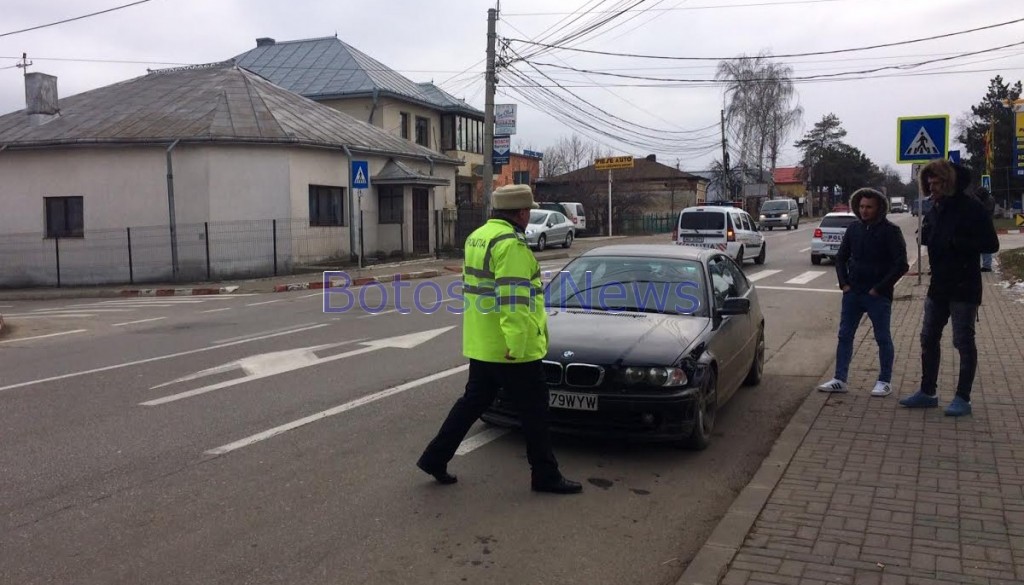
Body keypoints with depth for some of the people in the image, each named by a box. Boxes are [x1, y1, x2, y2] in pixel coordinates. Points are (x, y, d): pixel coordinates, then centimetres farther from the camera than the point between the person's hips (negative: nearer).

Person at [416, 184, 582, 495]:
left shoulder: (477, 237, 13)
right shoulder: (510, 243, -18)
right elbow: (513, 299, -25)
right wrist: (516, 344, -26)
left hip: (480, 345, 9)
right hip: (510, 349, -9)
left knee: (474, 401, 18)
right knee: (534, 409, 4)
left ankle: (435, 458, 20)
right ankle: (545, 475, 14)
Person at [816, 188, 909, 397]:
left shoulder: (890, 231, -9)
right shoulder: (854, 229, 6)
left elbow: (901, 265, -12)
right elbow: (841, 257, 15)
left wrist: (879, 288, -13)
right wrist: (844, 283, 3)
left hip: (878, 295, -5)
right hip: (852, 293, 5)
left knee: (883, 339, 5)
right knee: (845, 336, 6)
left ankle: (885, 382, 16)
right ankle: (839, 379, 13)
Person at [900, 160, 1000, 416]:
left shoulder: (971, 208, -13)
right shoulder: (935, 208, 8)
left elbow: (991, 244, -15)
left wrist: (956, 242, -24)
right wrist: (926, 234, -4)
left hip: (963, 287, -7)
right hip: (938, 286, 7)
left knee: (964, 342, 2)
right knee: (928, 339, 11)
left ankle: (963, 398, 11)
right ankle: (927, 392, 22)